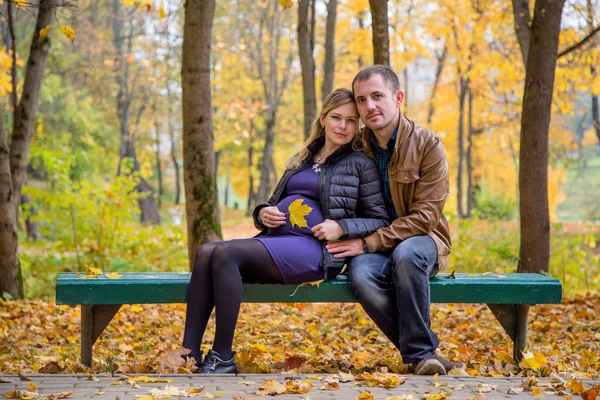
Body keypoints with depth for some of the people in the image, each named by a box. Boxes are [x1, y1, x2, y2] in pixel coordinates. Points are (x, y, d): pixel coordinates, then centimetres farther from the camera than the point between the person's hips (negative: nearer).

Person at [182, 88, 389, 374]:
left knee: (226, 253, -28)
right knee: (206, 252, -21)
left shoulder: (361, 165, 6)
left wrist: (342, 227, -13)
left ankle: (223, 358, -25)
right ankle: (189, 354, -27)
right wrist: (262, 213, 5)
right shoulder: (302, 160, 24)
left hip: (315, 249, -7)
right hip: (275, 240, 7)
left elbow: (379, 219, 3)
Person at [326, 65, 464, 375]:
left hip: (422, 241, -2)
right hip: (371, 248, 2)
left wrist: (368, 243, -20)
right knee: (361, 274, -33)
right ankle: (425, 355, -23)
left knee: (405, 253, -38)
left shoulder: (427, 145, -8)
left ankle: (420, 352, -26)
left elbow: (425, 216, -13)